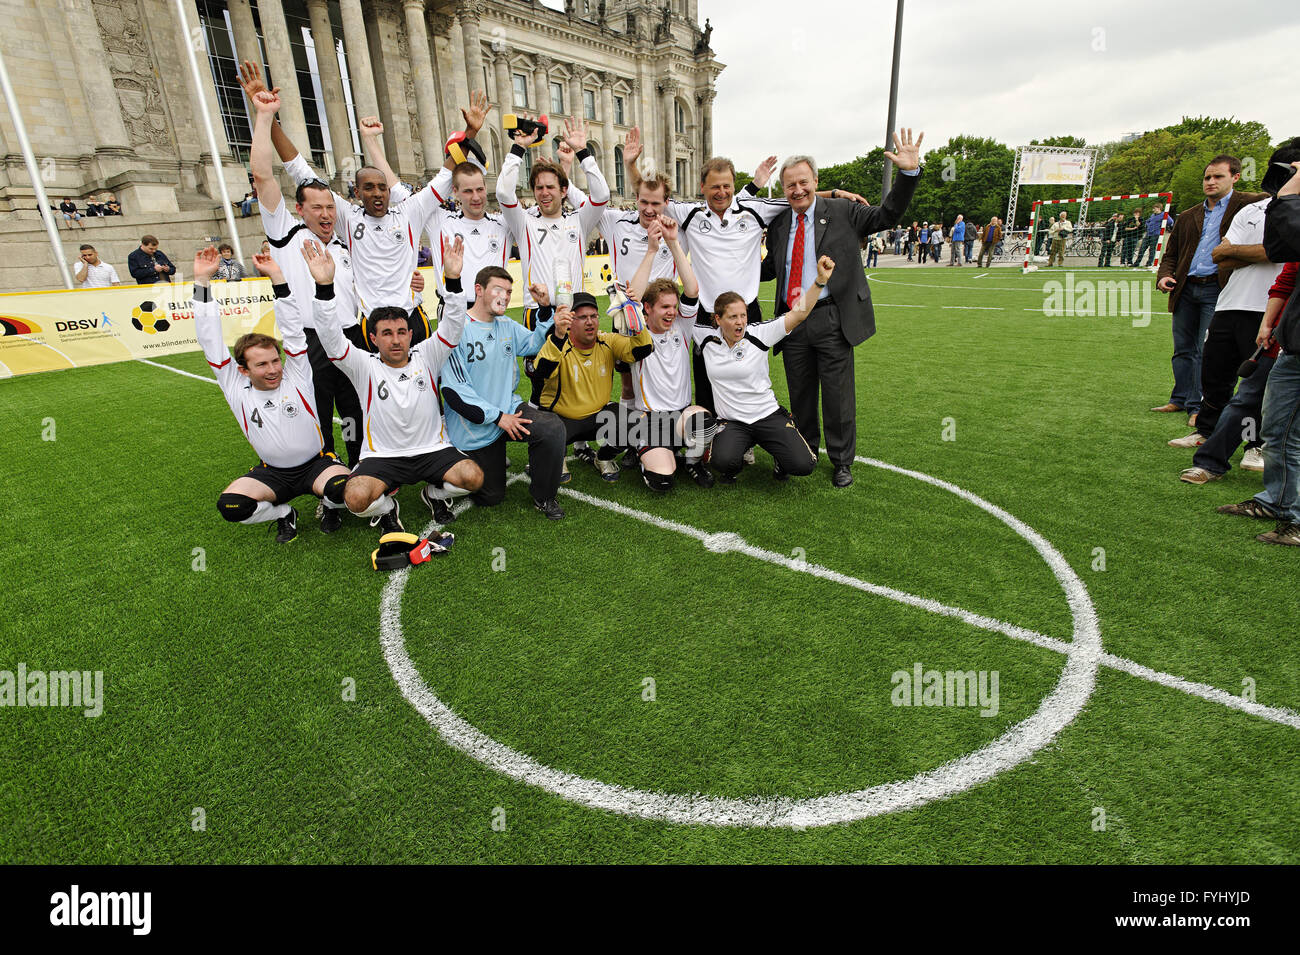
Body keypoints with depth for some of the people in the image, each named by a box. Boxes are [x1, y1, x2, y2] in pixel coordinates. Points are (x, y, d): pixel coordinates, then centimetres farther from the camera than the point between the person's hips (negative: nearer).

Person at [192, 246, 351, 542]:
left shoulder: (296, 377, -6)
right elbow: (211, 342, -7)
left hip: (316, 463, -2)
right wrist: (203, 281, -9)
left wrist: (276, 276, -19)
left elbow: (293, 331, -11)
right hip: (272, 473, 2)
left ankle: (331, 506, 4)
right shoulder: (237, 389, -3)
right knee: (229, 505, -24)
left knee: (342, 488, -35)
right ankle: (284, 513, 6)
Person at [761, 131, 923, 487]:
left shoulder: (842, 211, 3)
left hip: (831, 320, -3)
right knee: (800, 394, 13)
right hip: (792, 321, 3)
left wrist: (909, 171, -14)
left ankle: (842, 461, 18)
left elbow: (888, 213, -1)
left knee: (837, 394, 2)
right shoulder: (778, 223, 11)